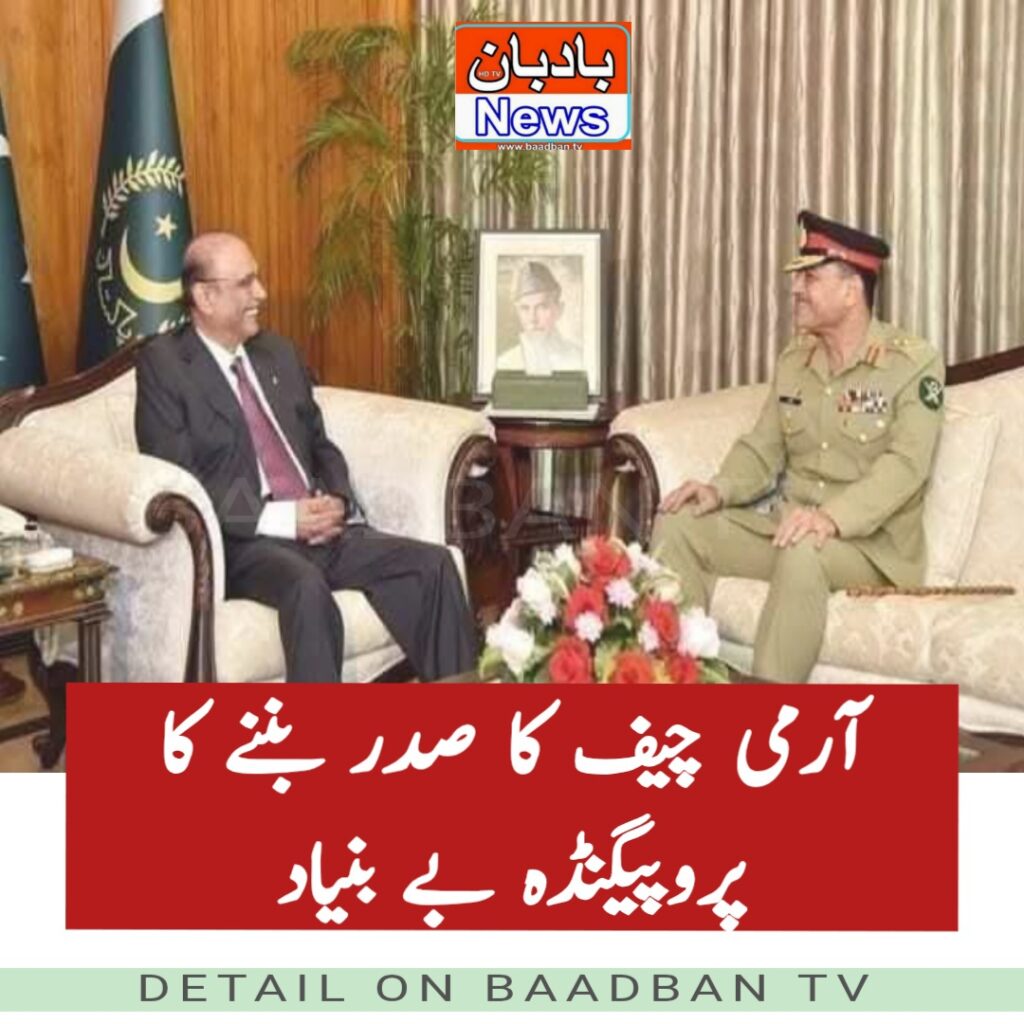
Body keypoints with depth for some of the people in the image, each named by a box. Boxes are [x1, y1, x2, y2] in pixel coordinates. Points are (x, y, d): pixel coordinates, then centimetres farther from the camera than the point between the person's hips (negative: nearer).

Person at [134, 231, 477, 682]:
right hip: (244, 543, -6)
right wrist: (279, 518, -18)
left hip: (319, 530, 7)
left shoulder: (278, 353, 19)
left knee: (434, 563, -14)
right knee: (307, 587, -38)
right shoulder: (164, 365, -2)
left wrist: (337, 502, -1)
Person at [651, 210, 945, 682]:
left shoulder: (914, 363, -10)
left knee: (803, 551, -39)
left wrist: (833, 517, -38)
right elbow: (763, 448, 10)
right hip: (786, 520, 6)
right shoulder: (794, 359, 10)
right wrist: (720, 489, -12)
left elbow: (906, 465, -22)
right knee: (676, 523, -12)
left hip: (872, 541, -6)